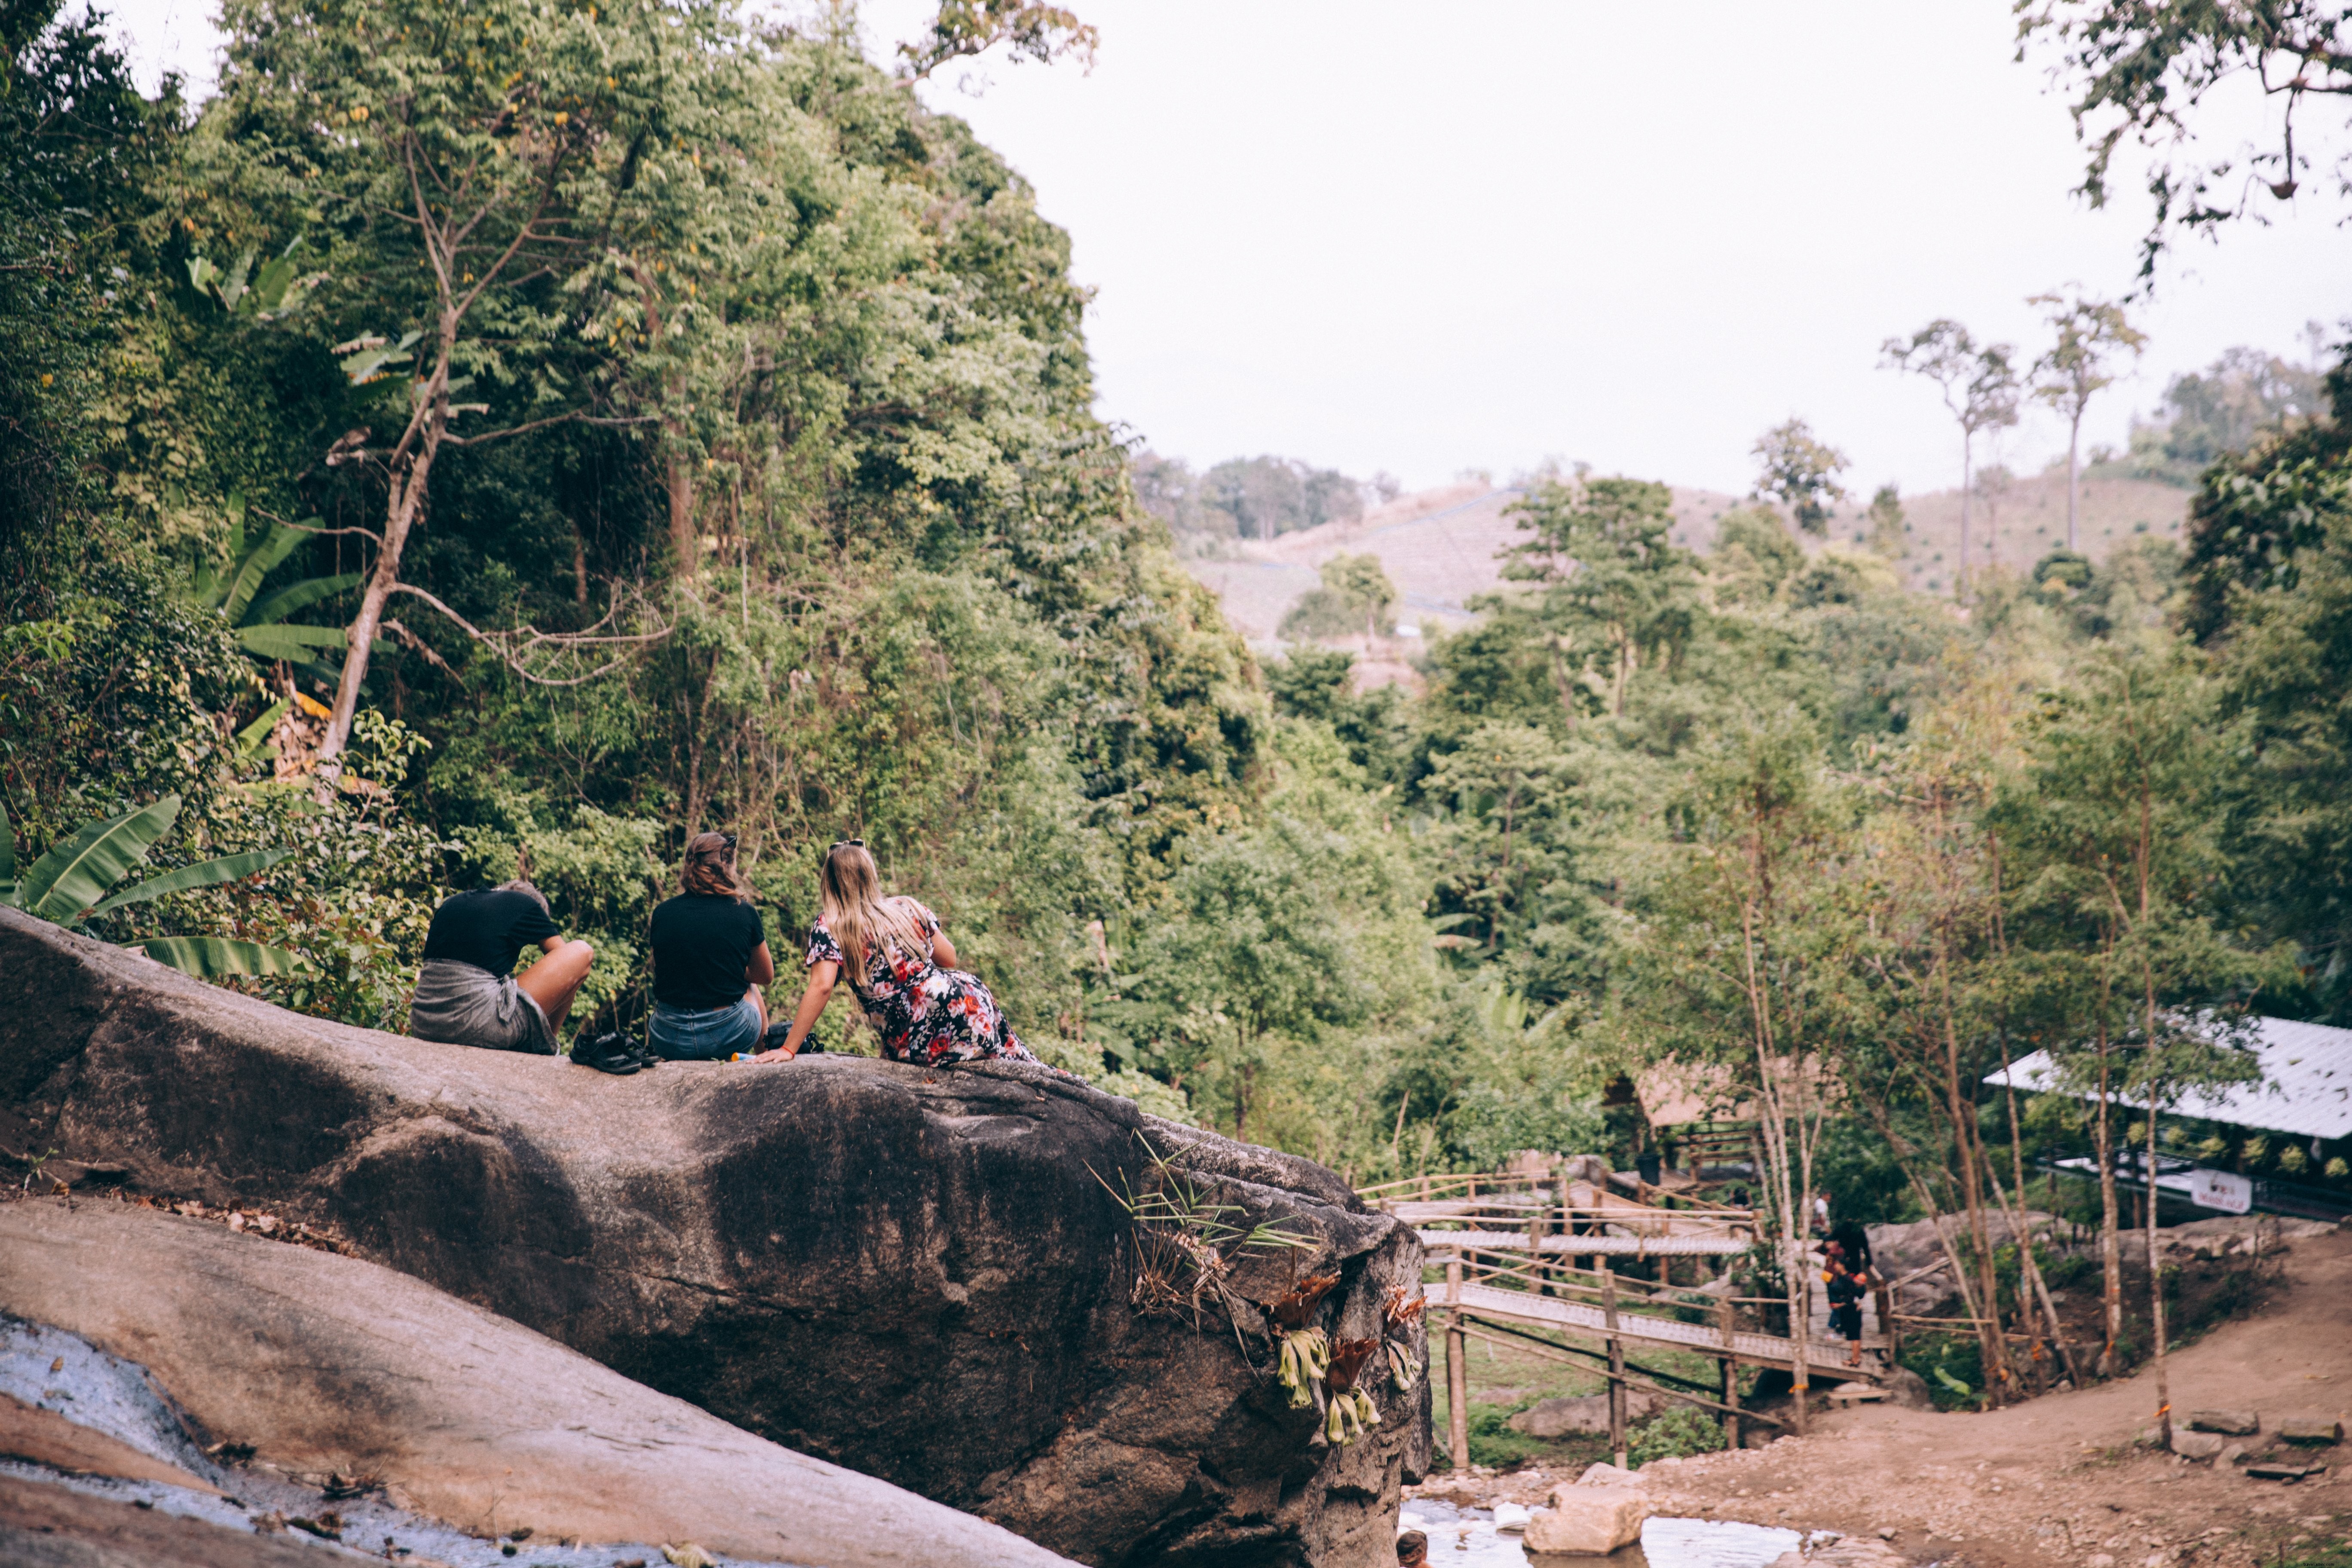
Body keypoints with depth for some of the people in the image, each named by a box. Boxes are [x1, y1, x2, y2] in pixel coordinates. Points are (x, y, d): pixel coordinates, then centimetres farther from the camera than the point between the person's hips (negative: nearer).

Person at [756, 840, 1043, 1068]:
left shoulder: (828, 929, -4)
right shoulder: (908, 909, 6)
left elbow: (821, 988, -17)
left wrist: (788, 1049, -16)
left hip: (918, 1047, -2)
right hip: (964, 1007, 2)